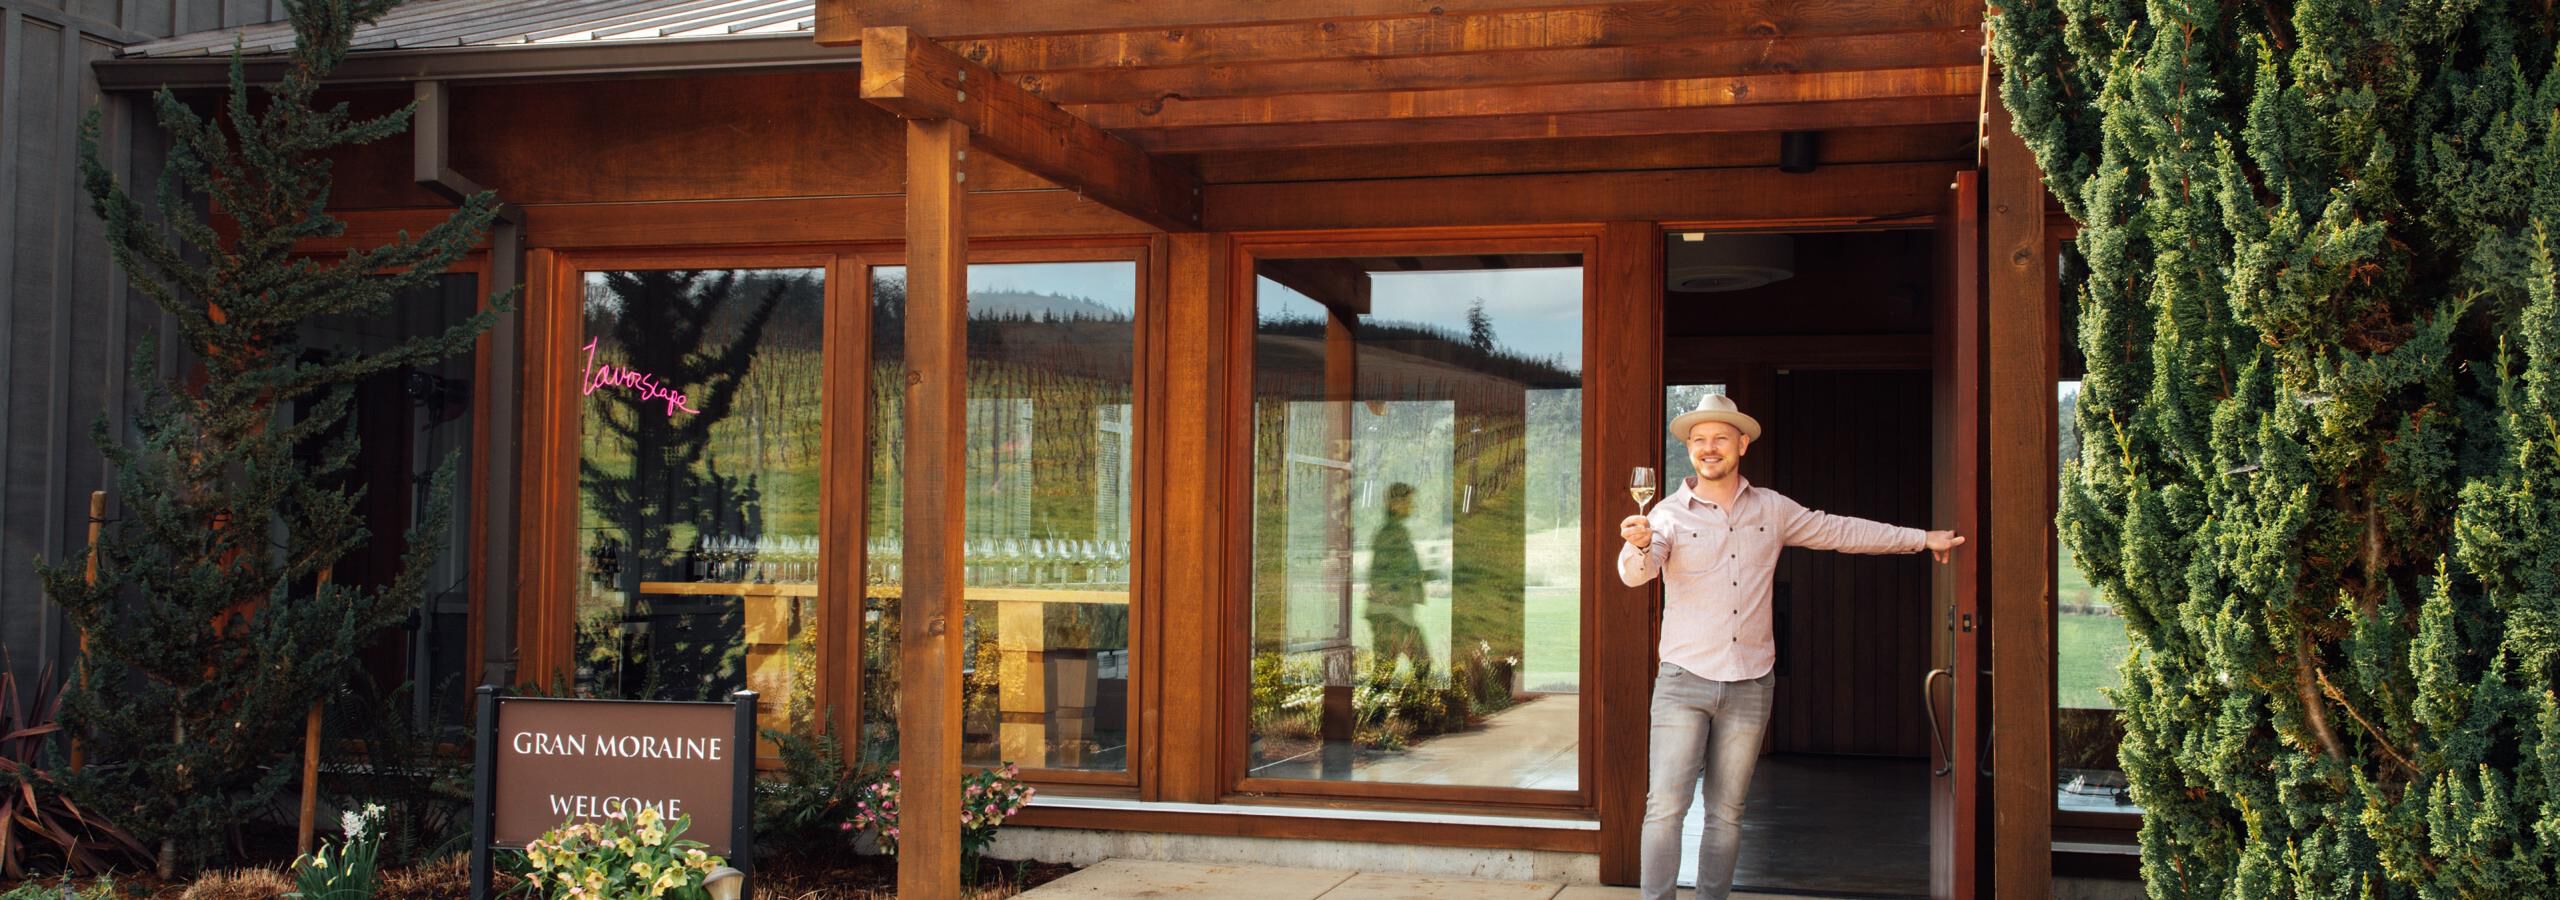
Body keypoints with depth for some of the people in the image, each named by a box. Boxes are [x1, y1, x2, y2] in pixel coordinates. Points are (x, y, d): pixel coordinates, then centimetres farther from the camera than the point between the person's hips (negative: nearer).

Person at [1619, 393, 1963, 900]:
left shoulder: (1772, 510, 8)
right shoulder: (1670, 514, -4)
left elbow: (1841, 532, 17)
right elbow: (1635, 574, -19)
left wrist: (1922, 539, 20)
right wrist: (1638, 548, -43)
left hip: (1750, 685, 3)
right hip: (1684, 680, -3)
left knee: (1726, 815, 9)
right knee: (1665, 806, -9)